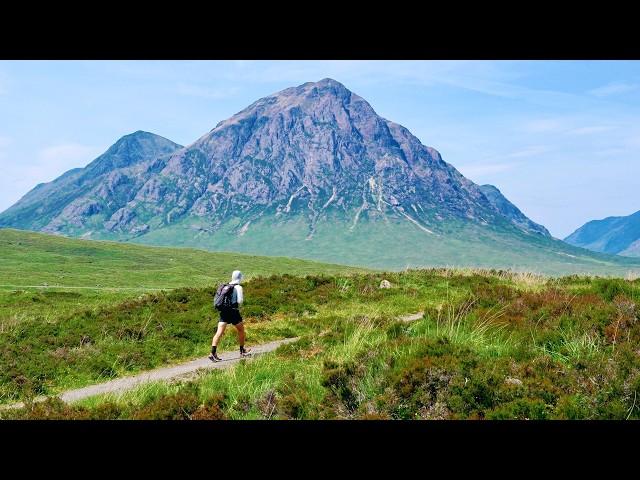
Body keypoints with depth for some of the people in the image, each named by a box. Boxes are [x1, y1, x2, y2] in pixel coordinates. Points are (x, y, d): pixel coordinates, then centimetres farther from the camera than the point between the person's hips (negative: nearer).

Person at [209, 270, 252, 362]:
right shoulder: (238, 287, -7)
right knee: (241, 330, 16)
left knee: (219, 332, -4)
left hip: (223, 311, 5)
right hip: (233, 311, -5)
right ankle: (242, 351, 26)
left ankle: (213, 353, -16)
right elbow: (240, 301, -13)